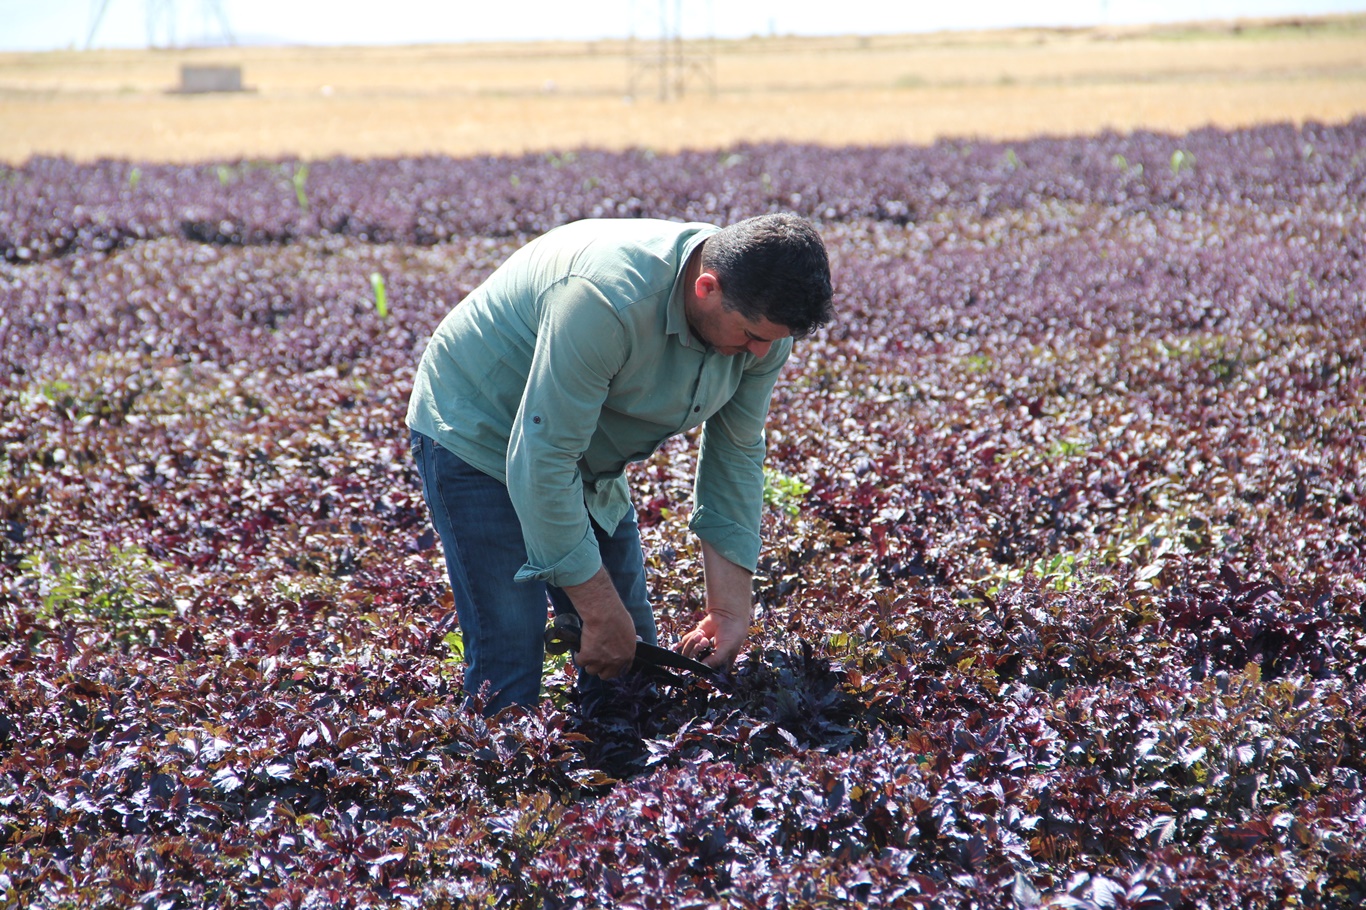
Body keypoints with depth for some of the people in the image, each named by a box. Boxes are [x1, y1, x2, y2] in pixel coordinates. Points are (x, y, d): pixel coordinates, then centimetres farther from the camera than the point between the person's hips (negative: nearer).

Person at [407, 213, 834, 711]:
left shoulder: (762, 318, -14)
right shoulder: (606, 301, -38)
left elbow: (735, 453, -2)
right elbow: (540, 461, -34)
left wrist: (730, 608, -7)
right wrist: (603, 614, -29)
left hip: (588, 461, 7)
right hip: (480, 438, -7)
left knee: (633, 660, 6)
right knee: (509, 676, -15)